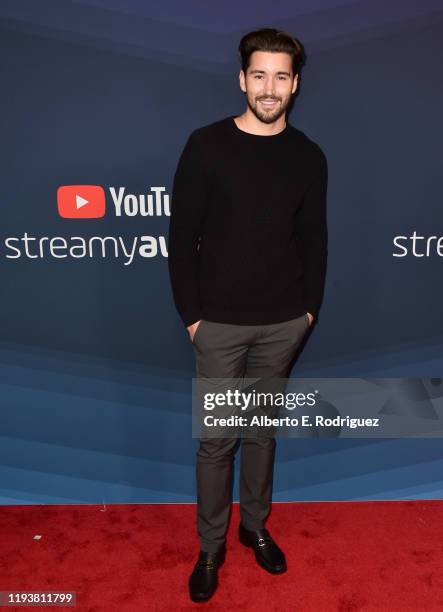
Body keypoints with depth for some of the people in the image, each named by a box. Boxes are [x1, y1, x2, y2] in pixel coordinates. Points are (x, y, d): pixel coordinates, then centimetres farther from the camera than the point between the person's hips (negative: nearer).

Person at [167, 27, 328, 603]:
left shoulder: (309, 156, 4)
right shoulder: (207, 145, -6)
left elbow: (315, 240, 10)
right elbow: (181, 237, -6)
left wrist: (311, 307, 6)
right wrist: (191, 315, -7)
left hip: (284, 324, 3)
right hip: (220, 324, -2)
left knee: (263, 428, 16)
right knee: (217, 438, 6)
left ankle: (255, 524, 37)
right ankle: (211, 546, 26)